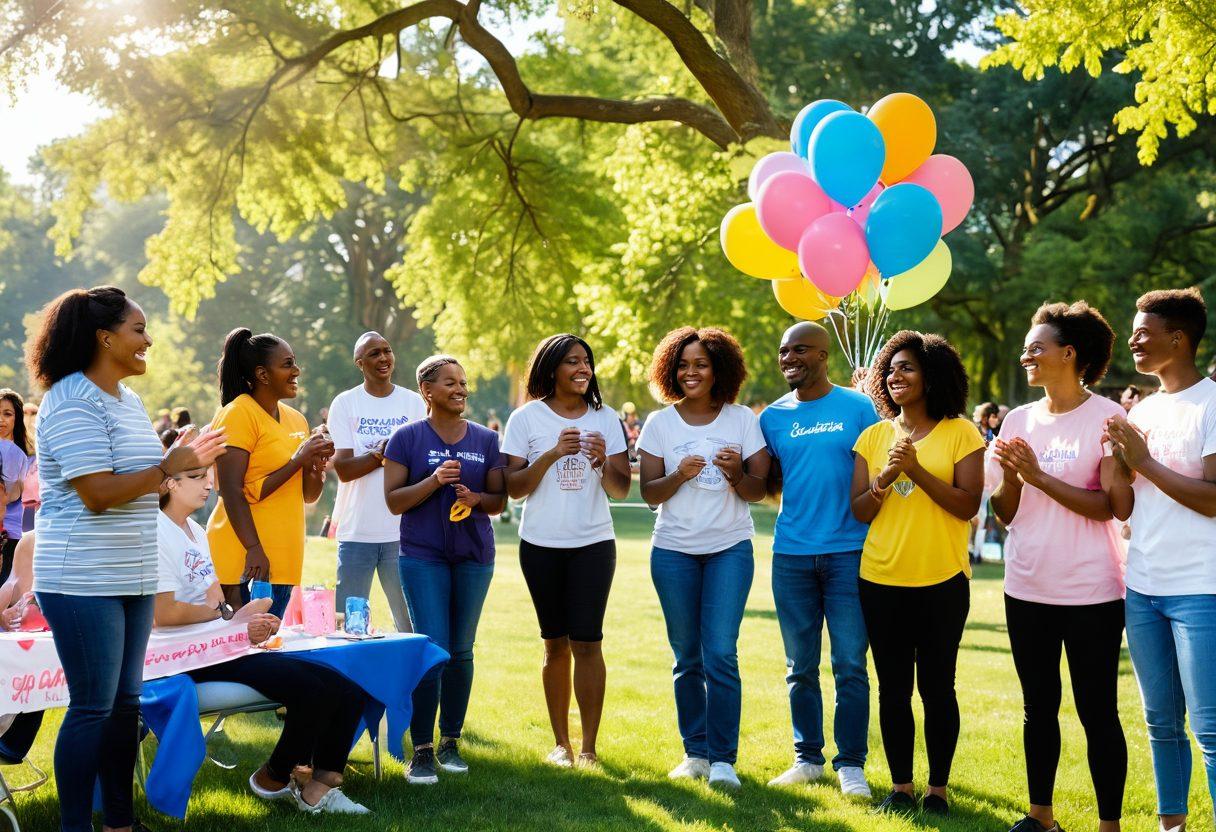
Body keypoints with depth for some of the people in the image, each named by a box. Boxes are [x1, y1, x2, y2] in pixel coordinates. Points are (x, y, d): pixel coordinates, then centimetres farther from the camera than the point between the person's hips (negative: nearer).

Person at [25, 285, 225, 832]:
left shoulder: (128, 399, 14)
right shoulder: (73, 401, -15)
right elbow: (97, 494, -22)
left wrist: (185, 461, 9)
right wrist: (169, 466, -14)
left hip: (132, 577, 9)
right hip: (83, 580, -9)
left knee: (125, 701, 12)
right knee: (93, 707, -4)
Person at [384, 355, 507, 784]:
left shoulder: (486, 439, 7)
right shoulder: (407, 437, -1)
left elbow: (499, 500, 9)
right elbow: (394, 501, -5)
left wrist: (477, 499, -12)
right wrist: (434, 480, -19)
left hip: (474, 556, 3)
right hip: (423, 557, -3)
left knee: (461, 651, 8)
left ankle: (450, 742, 19)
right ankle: (422, 751, -4)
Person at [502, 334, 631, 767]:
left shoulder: (605, 419, 5)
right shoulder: (527, 418, 1)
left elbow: (622, 490, 4)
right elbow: (514, 488, -4)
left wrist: (604, 463, -17)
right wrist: (552, 454, -17)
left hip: (593, 543, 0)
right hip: (541, 544, 0)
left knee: (587, 642, -7)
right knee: (556, 645, 6)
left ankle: (589, 748, -2)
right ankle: (561, 743, 15)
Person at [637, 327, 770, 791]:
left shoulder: (742, 420, 2)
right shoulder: (659, 423, 4)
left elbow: (758, 492, 1)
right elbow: (649, 493, 0)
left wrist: (736, 474, -19)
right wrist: (680, 475, -18)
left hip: (730, 548, -1)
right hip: (674, 550, 2)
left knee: (720, 654, -11)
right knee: (687, 658, 6)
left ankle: (723, 759, -6)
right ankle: (695, 753, 16)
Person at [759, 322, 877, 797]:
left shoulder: (858, 408, 0)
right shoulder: (773, 418, 8)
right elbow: (769, 485, 13)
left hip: (847, 552, -3)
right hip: (791, 554, 3)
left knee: (850, 665, -1)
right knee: (800, 666, 10)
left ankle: (851, 763, 9)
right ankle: (807, 758, 21)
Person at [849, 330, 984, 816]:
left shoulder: (960, 432, -2)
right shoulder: (873, 436, 8)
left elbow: (968, 506, -10)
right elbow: (859, 511, 5)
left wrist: (917, 470, -18)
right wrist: (885, 476, -13)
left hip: (941, 582, -3)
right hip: (881, 581, 3)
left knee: (936, 686, 4)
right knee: (893, 687, 8)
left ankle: (938, 788, 15)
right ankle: (900, 786, 18)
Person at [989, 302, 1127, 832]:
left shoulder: (1106, 417, -8)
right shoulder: (1019, 420, 7)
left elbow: (1109, 506, -15)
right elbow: (1005, 514, 9)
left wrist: (1039, 476, -19)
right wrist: (1010, 477, -11)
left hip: (1090, 593, -5)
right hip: (1027, 589, 6)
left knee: (1097, 713, 1)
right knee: (1038, 709, 14)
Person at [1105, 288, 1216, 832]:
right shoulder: (1142, 413, 12)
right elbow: (1122, 509, 10)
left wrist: (1145, 462, -12)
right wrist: (1116, 457, -6)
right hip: (1143, 588, 7)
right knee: (1162, 721, 13)